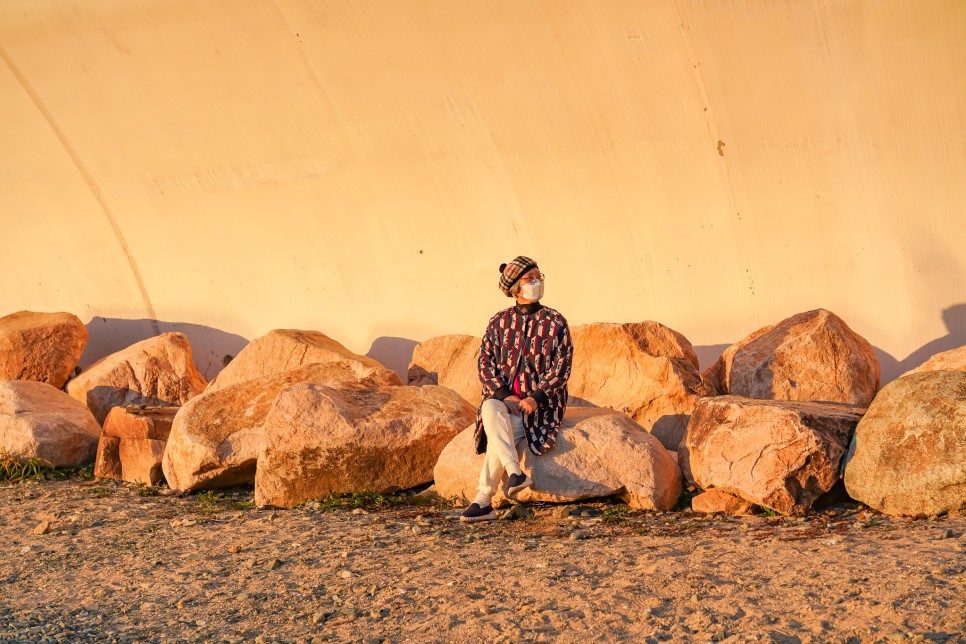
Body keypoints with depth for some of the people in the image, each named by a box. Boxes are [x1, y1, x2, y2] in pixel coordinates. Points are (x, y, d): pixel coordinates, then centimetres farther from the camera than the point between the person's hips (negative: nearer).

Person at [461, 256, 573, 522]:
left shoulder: (555, 322, 3)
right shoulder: (499, 322, 10)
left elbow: (562, 366, -4)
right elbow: (485, 362, 3)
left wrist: (536, 397, -17)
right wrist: (504, 395, -14)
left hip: (541, 402, -2)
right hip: (502, 397, 2)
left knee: (502, 431, -30)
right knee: (490, 410, -34)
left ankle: (484, 500, -28)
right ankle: (514, 473, -44)